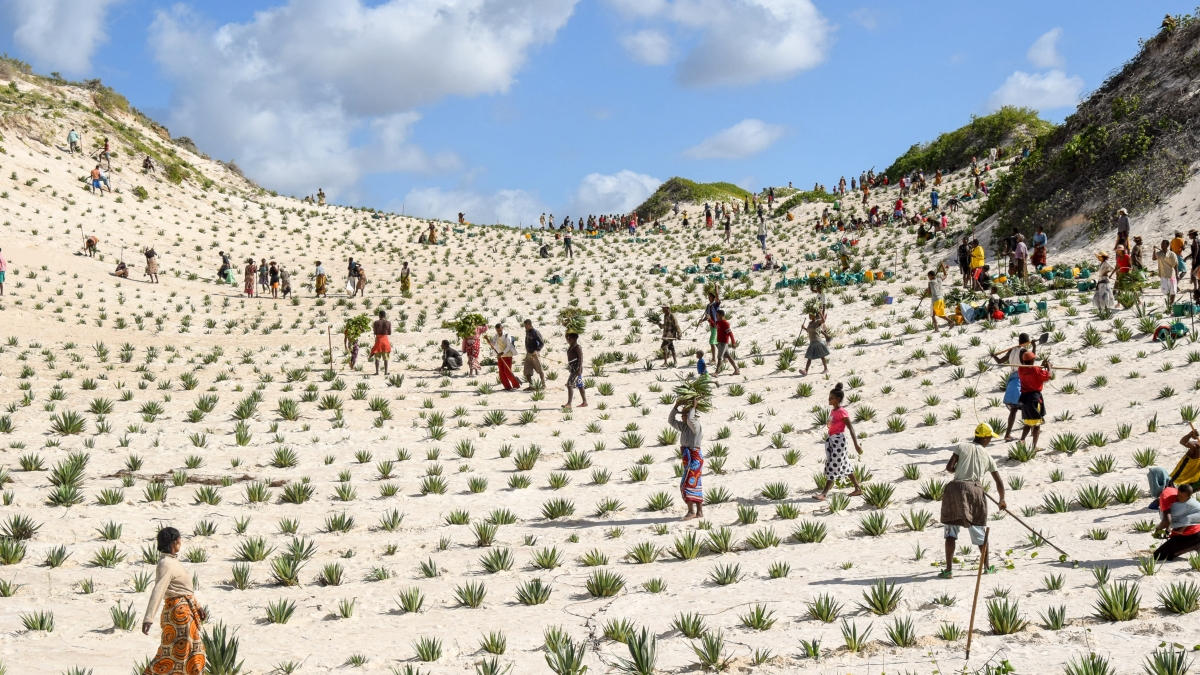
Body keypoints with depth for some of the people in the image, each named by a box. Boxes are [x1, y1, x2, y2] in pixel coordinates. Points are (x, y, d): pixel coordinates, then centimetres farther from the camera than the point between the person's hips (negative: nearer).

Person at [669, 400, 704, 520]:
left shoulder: (696, 425, -14)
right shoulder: (684, 426, 10)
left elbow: (690, 420, -35)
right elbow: (671, 421, 16)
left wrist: (693, 408, -21)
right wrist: (675, 407, 6)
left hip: (694, 459, -9)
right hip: (689, 459, 9)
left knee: (687, 484, -13)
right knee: (696, 486, 11)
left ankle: (691, 510, -12)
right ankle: (700, 512, 15)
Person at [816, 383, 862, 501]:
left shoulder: (842, 412, -14)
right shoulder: (833, 411, 11)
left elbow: (850, 428, -15)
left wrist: (856, 444, -18)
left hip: (838, 440, -9)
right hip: (831, 440, 9)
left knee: (833, 467, -7)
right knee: (845, 466, 14)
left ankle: (824, 493, -9)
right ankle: (858, 489, 22)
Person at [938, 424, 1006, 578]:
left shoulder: (961, 447, 8)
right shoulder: (988, 457, 13)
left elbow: (949, 468, -2)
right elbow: (999, 482, 16)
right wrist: (1002, 500, 31)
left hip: (956, 488, -1)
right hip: (975, 490, 1)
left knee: (951, 530, 4)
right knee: (980, 531, 15)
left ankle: (949, 569, -2)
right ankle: (987, 567, 25)